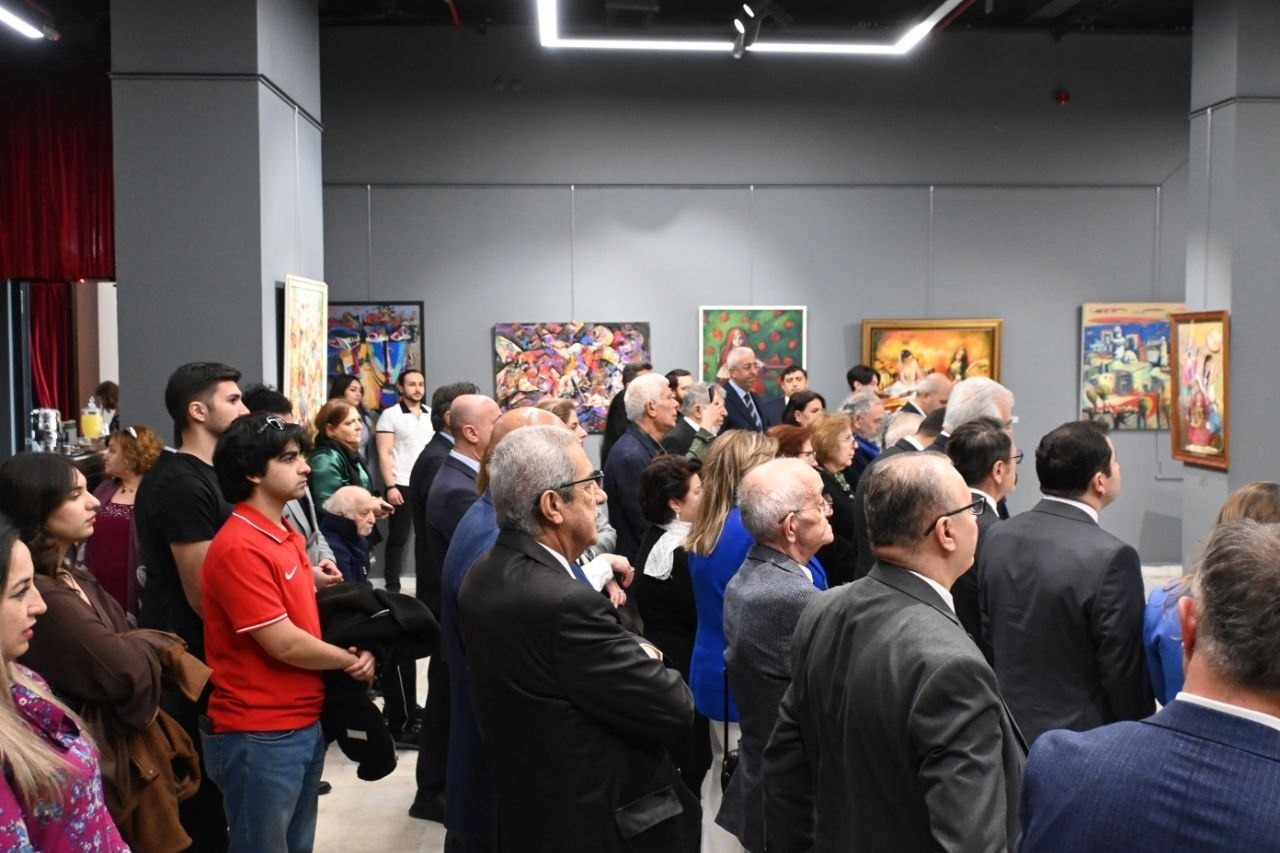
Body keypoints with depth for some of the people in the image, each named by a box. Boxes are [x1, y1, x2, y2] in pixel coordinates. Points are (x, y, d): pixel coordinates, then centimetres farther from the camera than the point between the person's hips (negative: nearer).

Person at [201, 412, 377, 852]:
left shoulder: (286, 534, 9)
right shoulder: (239, 547, -21)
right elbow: (285, 644, -22)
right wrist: (352, 661, -7)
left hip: (306, 722, 9)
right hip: (259, 734, -9)